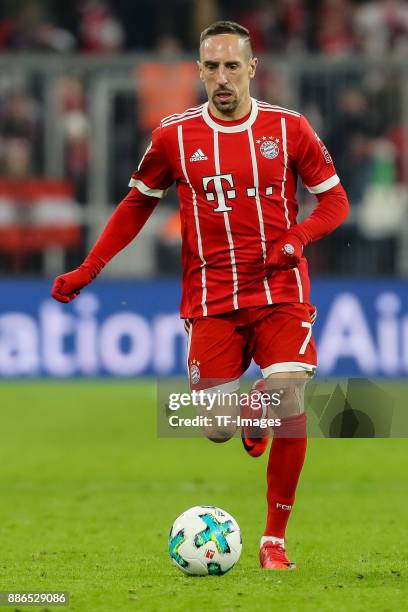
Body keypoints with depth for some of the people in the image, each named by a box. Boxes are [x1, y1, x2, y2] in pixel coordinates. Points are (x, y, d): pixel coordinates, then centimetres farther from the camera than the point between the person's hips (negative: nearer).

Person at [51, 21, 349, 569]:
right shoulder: (175, 136, 2)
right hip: (211, 297, 1)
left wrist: (299, 237, -14)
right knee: (216, 431, -7)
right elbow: (136, 205, 13)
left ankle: (275, 539, -2)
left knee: (289, 401, -19)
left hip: (280, 292, -1)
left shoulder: (288, 128, 0)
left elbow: (335, 200, 6)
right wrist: (87, 271, 5)